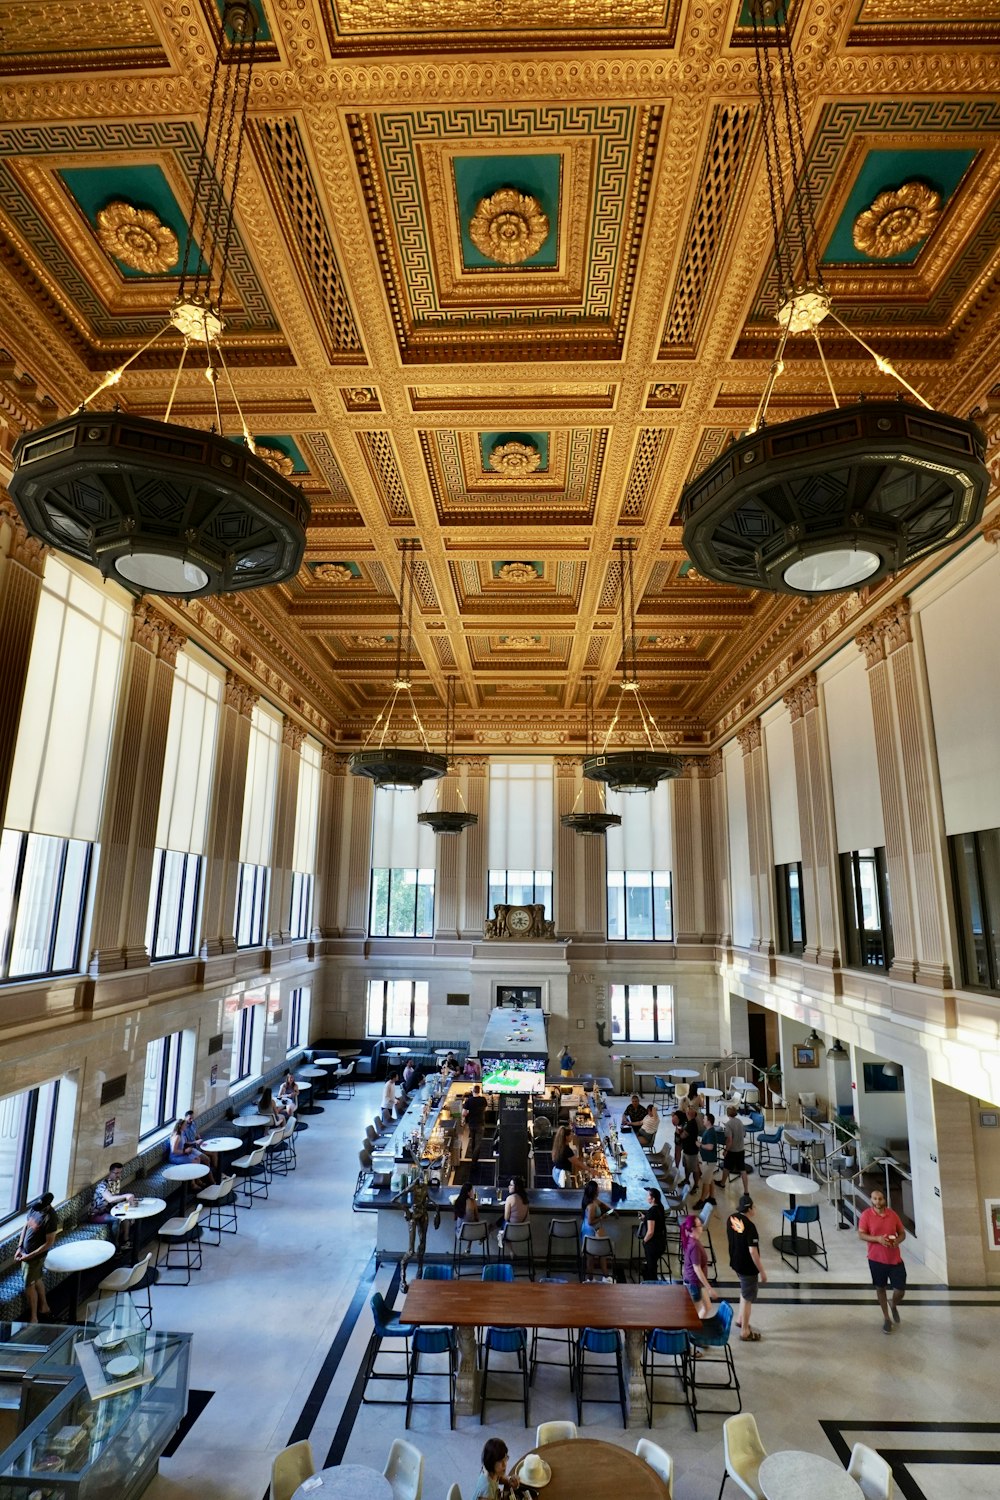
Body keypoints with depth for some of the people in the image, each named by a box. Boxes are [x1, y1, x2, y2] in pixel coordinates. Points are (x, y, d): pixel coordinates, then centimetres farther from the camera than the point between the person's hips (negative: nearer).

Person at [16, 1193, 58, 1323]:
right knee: (37, 1280, 22)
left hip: (36, 1256, -7)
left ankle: (33, 1318, 24)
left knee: (29, 1286, 5)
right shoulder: (34, 1208, -10)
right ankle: (44, 1307, 42)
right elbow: (26, 1226, 4)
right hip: (25, 1251, 7)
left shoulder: (50, 1219, -31)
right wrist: (19, 1247, -2)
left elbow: (48, 1243, -24)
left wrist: (29, 1256, -22)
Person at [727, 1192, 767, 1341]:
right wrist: (762, 1271, -16)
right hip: (748, 1267, -7)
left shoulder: (731, 1218, -5)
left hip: (735, 1262, 7)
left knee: (744, 1292, 28)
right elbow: (753, 1252, -27)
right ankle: (745, 1332, 24)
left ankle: (740, 1320, 42)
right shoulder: (750, 1226, -30)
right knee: (748, 1298, 10)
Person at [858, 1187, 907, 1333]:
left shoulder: (893, 1214, -3)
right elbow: (861, 1235, -10)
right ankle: (886, 1318, 33)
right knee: (880, 1288, 12)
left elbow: (902, 1233, 7)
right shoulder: (866, 1215, -11)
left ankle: (893, 1305, 39)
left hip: (895, 1259, 2)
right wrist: (877, 1239, -24)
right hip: (876, 1259, -2)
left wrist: (898, 1241, -15)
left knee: (900, 1290, 5)